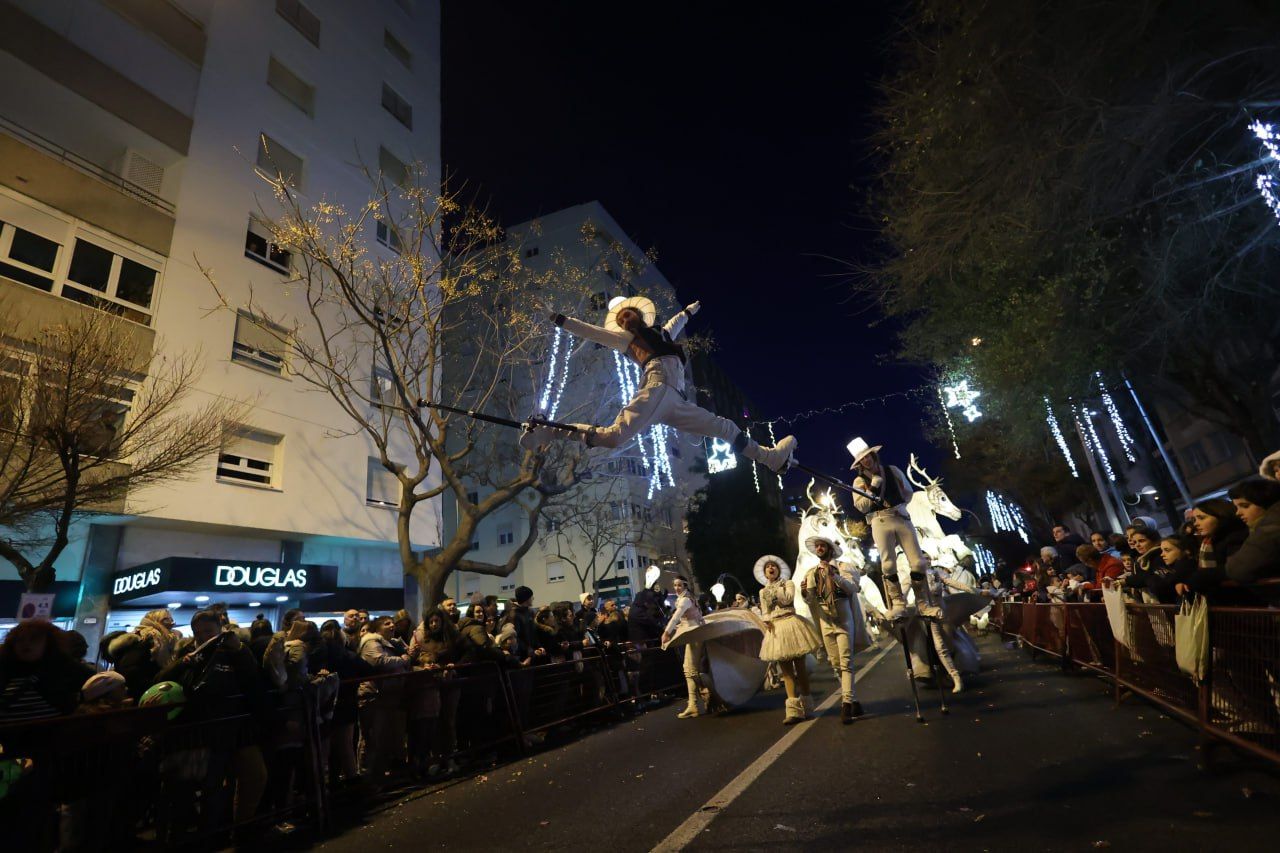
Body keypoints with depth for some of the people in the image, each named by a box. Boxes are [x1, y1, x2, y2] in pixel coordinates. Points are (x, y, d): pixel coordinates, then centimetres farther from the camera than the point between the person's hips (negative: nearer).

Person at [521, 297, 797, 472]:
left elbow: (677, 321, 56)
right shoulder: (626, 340, 18)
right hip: (659, 388, -7)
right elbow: (591, 331, 11)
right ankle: (549, 431, -20)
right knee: (614, 437, -29)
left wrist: (690, 310, 72)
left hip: (678, 403, 7)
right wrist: (557, 319, 5)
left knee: (726, 427, 15)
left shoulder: (662, 334, 35)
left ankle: (772, 457, 26)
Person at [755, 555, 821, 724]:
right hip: (775, 629, 3)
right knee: (786, 670, -2)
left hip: (791, 624, -3)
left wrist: (775, 587, -1)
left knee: (800, 666, -1)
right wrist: (767, 621, -7)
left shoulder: (788, 583, 8)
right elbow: (764, 612, 12)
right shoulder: (763, 591, 17)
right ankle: (794, 710, -4)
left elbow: (788, 599, -9)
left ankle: (806, 707, 7)